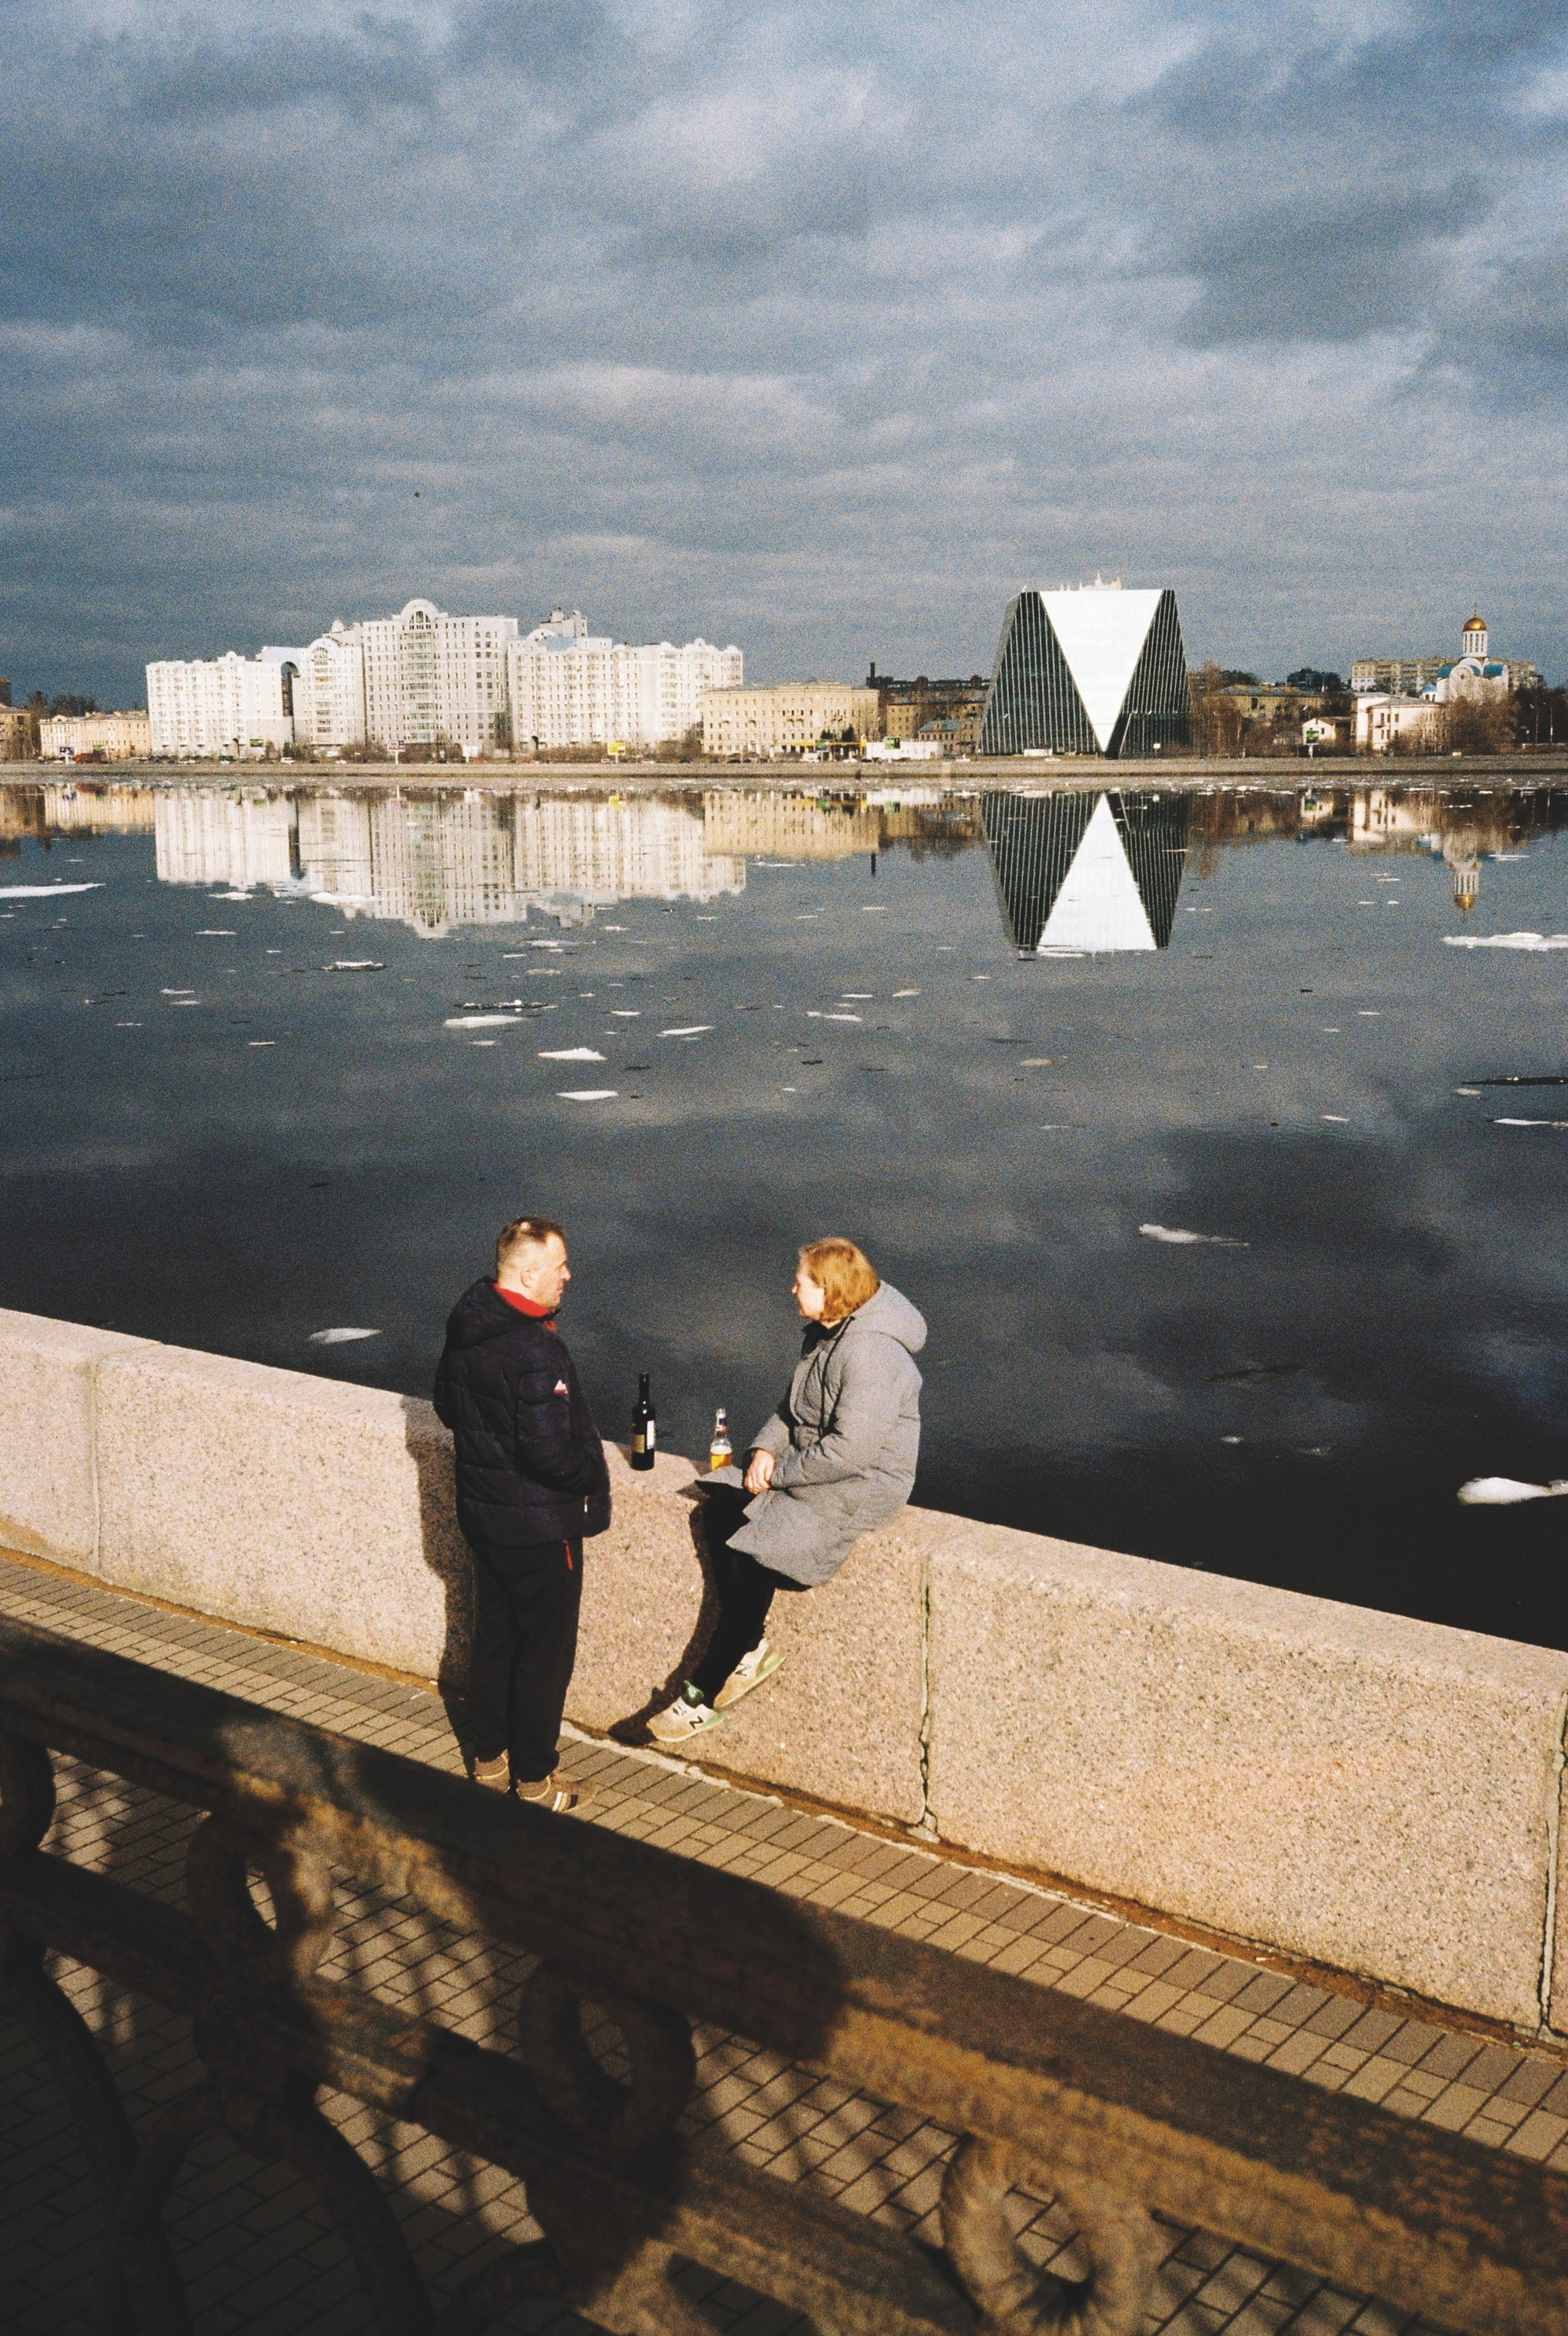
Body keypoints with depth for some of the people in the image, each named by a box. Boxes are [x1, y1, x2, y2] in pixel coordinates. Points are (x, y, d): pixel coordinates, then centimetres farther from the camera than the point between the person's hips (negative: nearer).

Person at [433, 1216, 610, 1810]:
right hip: (539, 1526, -8)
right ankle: (534, 1779, 19)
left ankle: (490, 1757, 35)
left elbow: (447, 1407, 13)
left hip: (481, 1511, 8)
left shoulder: (465, 1327, 0)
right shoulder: (536, 1350, -28)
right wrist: (593, 1479, -13)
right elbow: (548, 1450, -30)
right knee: (545, 1650, 7)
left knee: (493, 1638, 21)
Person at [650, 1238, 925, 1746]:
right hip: (810, 1467, 9)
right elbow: (794, 1408, 17)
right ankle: (750, 1648, -1)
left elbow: (850, 1451, -28)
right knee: (722, 1513, -10)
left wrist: (779, 1473, -17)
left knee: (757, 1553, -18)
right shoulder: (824, 1334, 7)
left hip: (863, 1484, -9)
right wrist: (766, 1448, -3)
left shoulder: (872, 1355, -24)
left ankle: (704, 1695, -6)